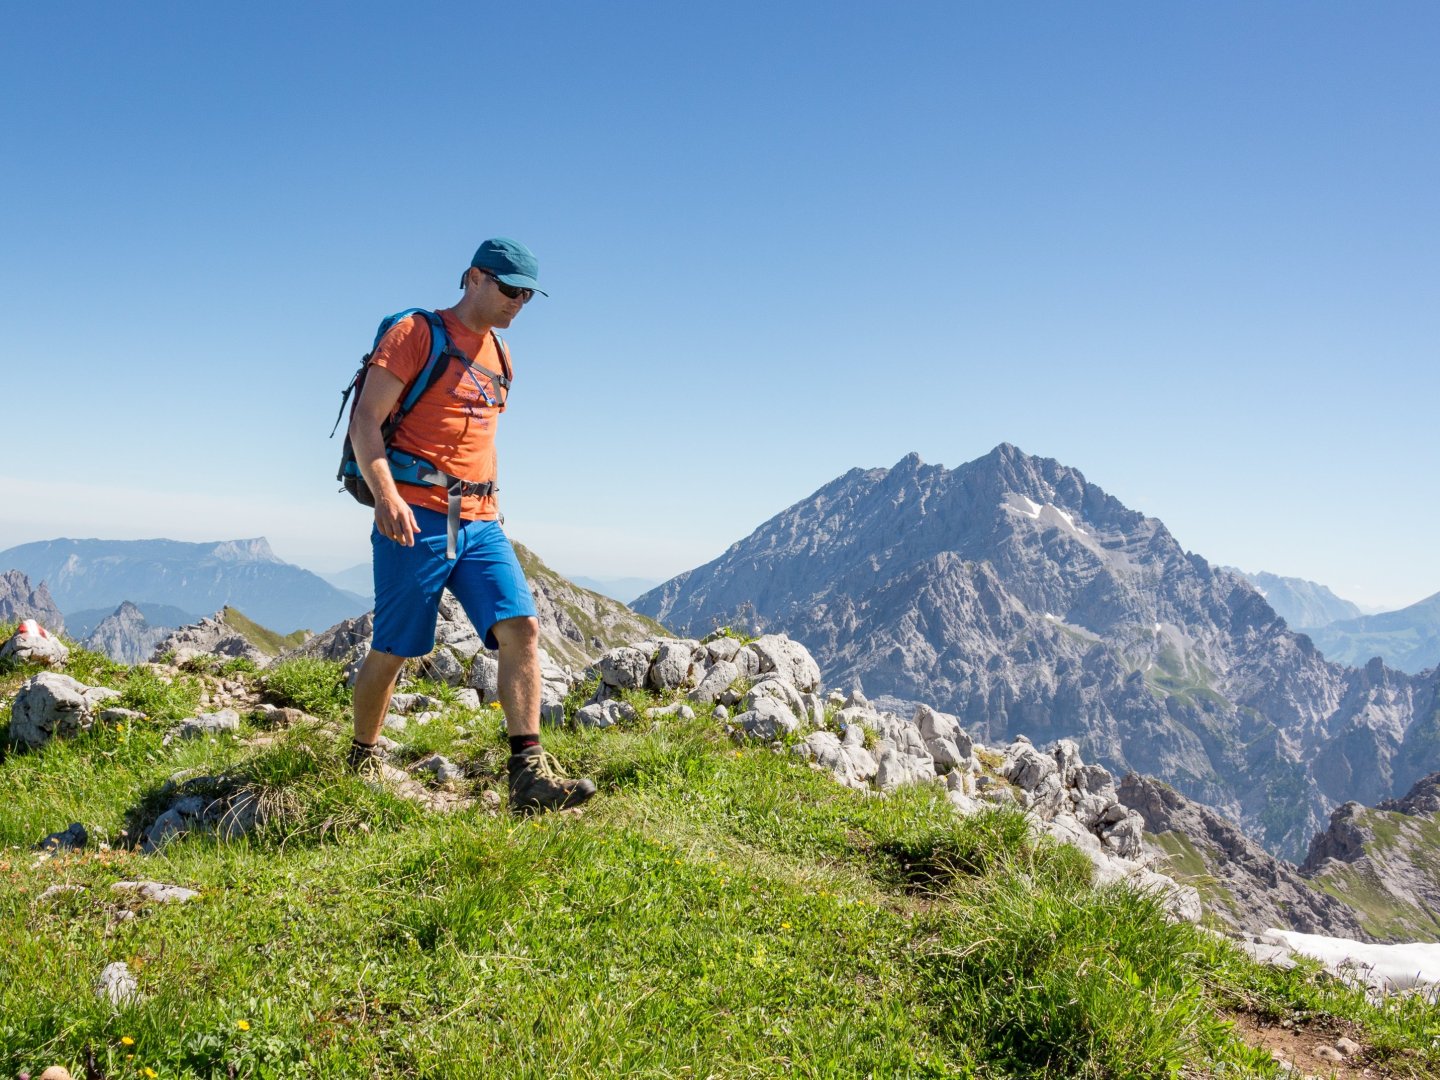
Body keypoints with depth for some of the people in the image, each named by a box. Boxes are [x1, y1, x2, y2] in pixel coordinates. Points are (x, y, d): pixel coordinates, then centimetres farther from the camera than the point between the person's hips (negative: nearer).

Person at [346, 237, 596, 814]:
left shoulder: (497, 354, 19)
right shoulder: (417, 333, -3)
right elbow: (365, 420, -12)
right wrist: (386, 495, -26)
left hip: (479, 522, 6)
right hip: (416, 517, -6)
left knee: (521, 627, -12)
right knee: (391, 651, 4)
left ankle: (529, 775, -14)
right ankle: (361, 763, 26)